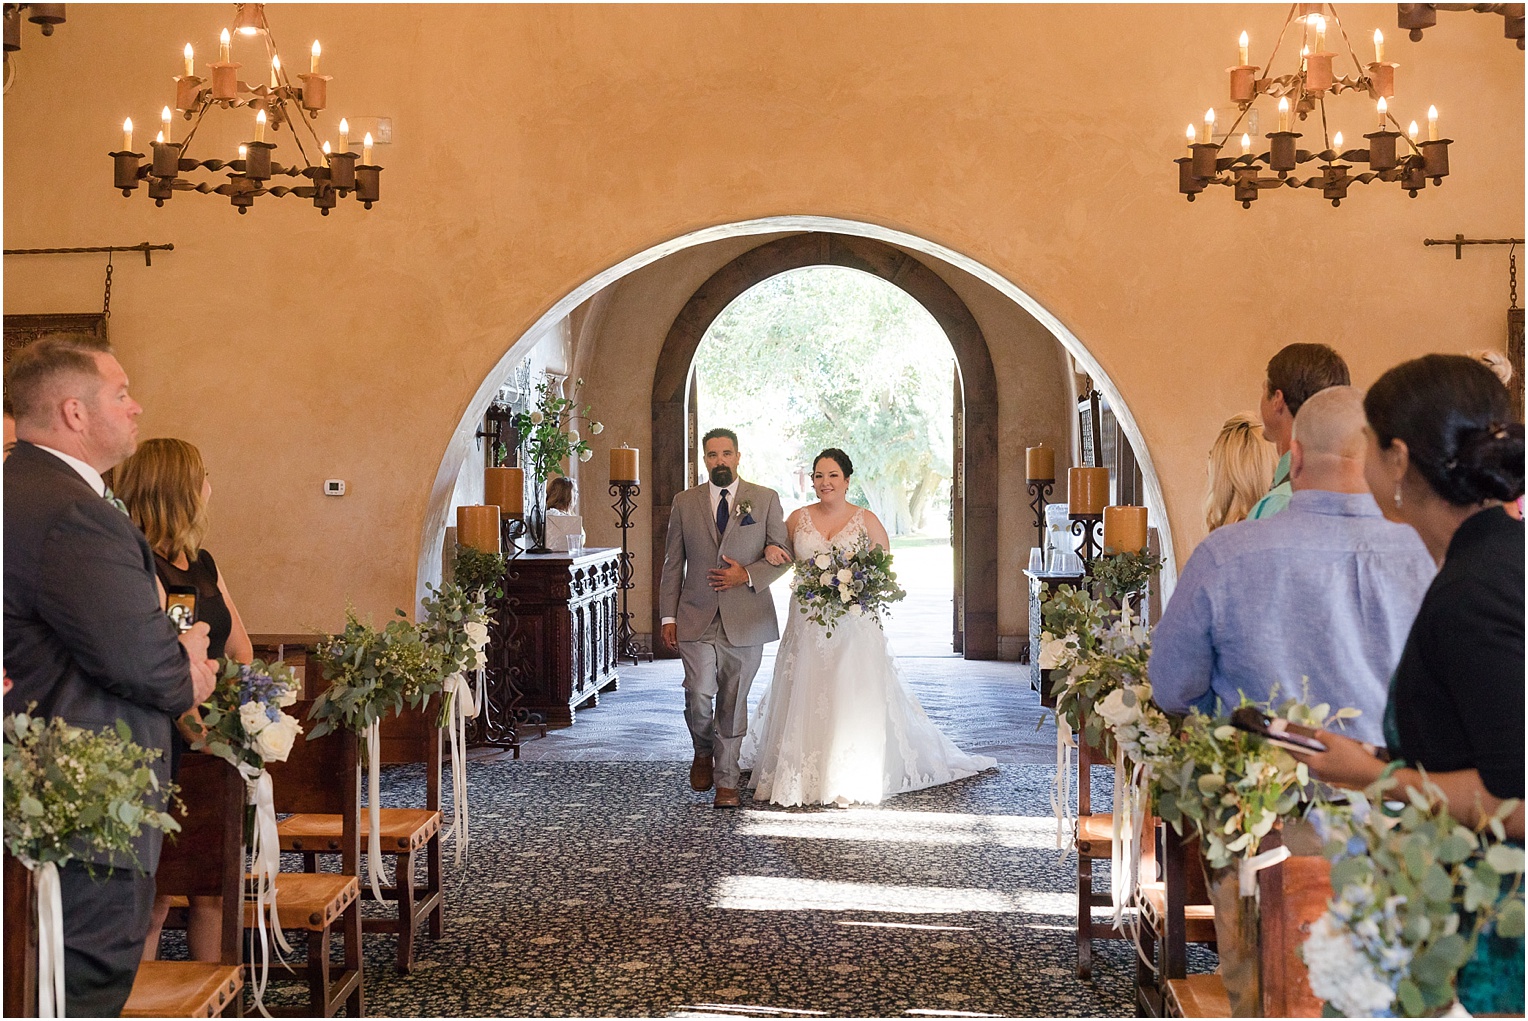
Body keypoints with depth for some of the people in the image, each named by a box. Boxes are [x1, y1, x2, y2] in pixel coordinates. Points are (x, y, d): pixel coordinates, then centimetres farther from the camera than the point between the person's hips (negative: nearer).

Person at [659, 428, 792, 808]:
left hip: (746, 620, 0)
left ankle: (726, 780, 16)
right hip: (697, 619, 0)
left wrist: (747, 575, -12)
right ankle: (703, 751, 18)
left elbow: (782, 554, 4)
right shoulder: (684, 503, 7)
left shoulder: (766, 499, 4)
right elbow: (673, 564, 8)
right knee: (699, 694, -12)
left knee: (733, 702, 4)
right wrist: (669, 616, 2)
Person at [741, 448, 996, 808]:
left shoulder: (867, 521, 2)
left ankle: (854, 781, 6)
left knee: (853, 701, -3)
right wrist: (771, 549, -3)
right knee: (804, 701, 3)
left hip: (854, 625, -2)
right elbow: (783, 554, 20)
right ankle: (802, 775, 14)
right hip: (807, 626, 2)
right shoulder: (798, 519, 7)